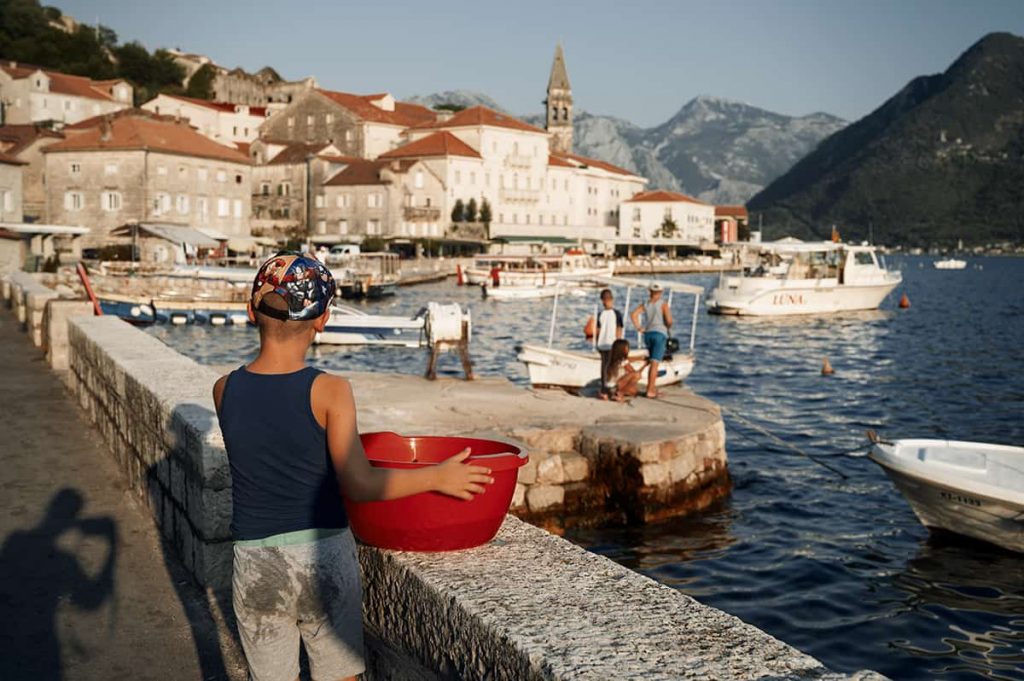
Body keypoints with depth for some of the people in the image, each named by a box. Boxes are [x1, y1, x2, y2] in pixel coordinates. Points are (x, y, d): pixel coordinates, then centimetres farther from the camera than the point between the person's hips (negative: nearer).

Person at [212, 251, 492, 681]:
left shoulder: (225, 390, -5)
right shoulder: (329, 391, -15)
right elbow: (357, 485, -14)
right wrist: (438, 477, -4)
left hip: (255, 564, 2)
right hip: (324, 557, -2)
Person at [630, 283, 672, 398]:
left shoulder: (644, 304, 6)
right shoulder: (663, 304, -5)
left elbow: (633, 315, -7)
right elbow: (669, 320, -13)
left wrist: (639, 328, 0)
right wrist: (668, 327, 8)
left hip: (647, 334, 5)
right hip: (660, 333, -5)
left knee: (652, 362, 20)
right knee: (654, 363, -6)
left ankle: (651, 387, 23)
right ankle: (650, 390, -9)